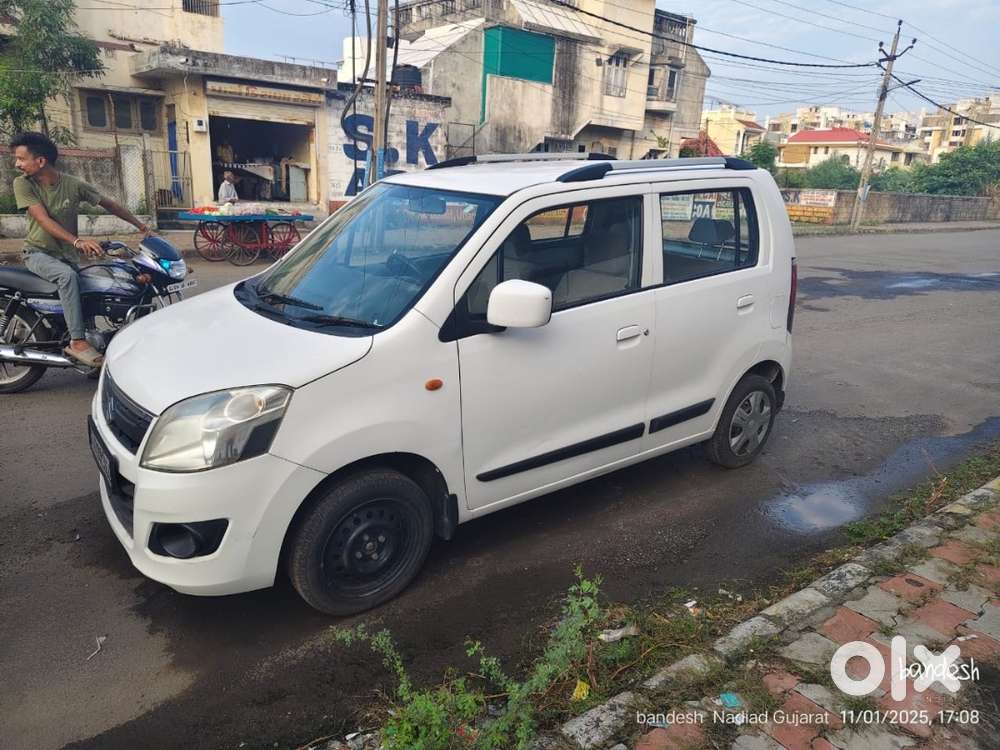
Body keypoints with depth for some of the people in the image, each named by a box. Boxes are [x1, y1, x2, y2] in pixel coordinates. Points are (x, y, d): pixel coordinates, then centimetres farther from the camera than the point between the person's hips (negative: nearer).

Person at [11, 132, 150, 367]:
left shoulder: (73, 184, -5)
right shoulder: (22, 183, -10)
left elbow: (108, 204, 6)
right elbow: (44, 220, -21)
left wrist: (141, 226, 4)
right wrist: (77, 241, -36)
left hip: (67, 254, 4)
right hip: (38, 252, -4)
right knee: (67, 275, -33)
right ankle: (77, 342, -35)